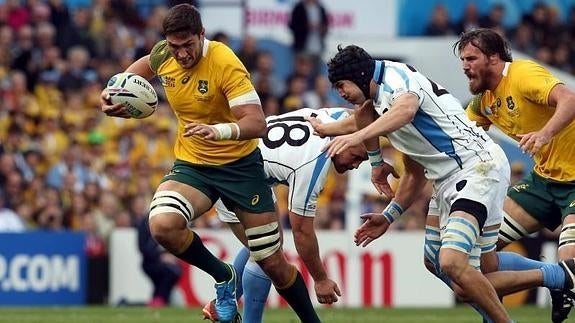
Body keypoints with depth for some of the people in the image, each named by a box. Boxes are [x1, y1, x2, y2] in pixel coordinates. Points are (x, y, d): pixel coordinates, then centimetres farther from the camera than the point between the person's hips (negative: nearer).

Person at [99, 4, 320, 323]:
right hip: (191, 165, 4)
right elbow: (146, 64, 19)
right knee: (162, 225, -28)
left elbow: (257, 123, -30)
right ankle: (223, 277, -2)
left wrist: (218, 131, -48)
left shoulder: (226, 64, -24)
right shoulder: (162, 55, -8)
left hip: (239, 165, -4)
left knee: (273, 263, 0)